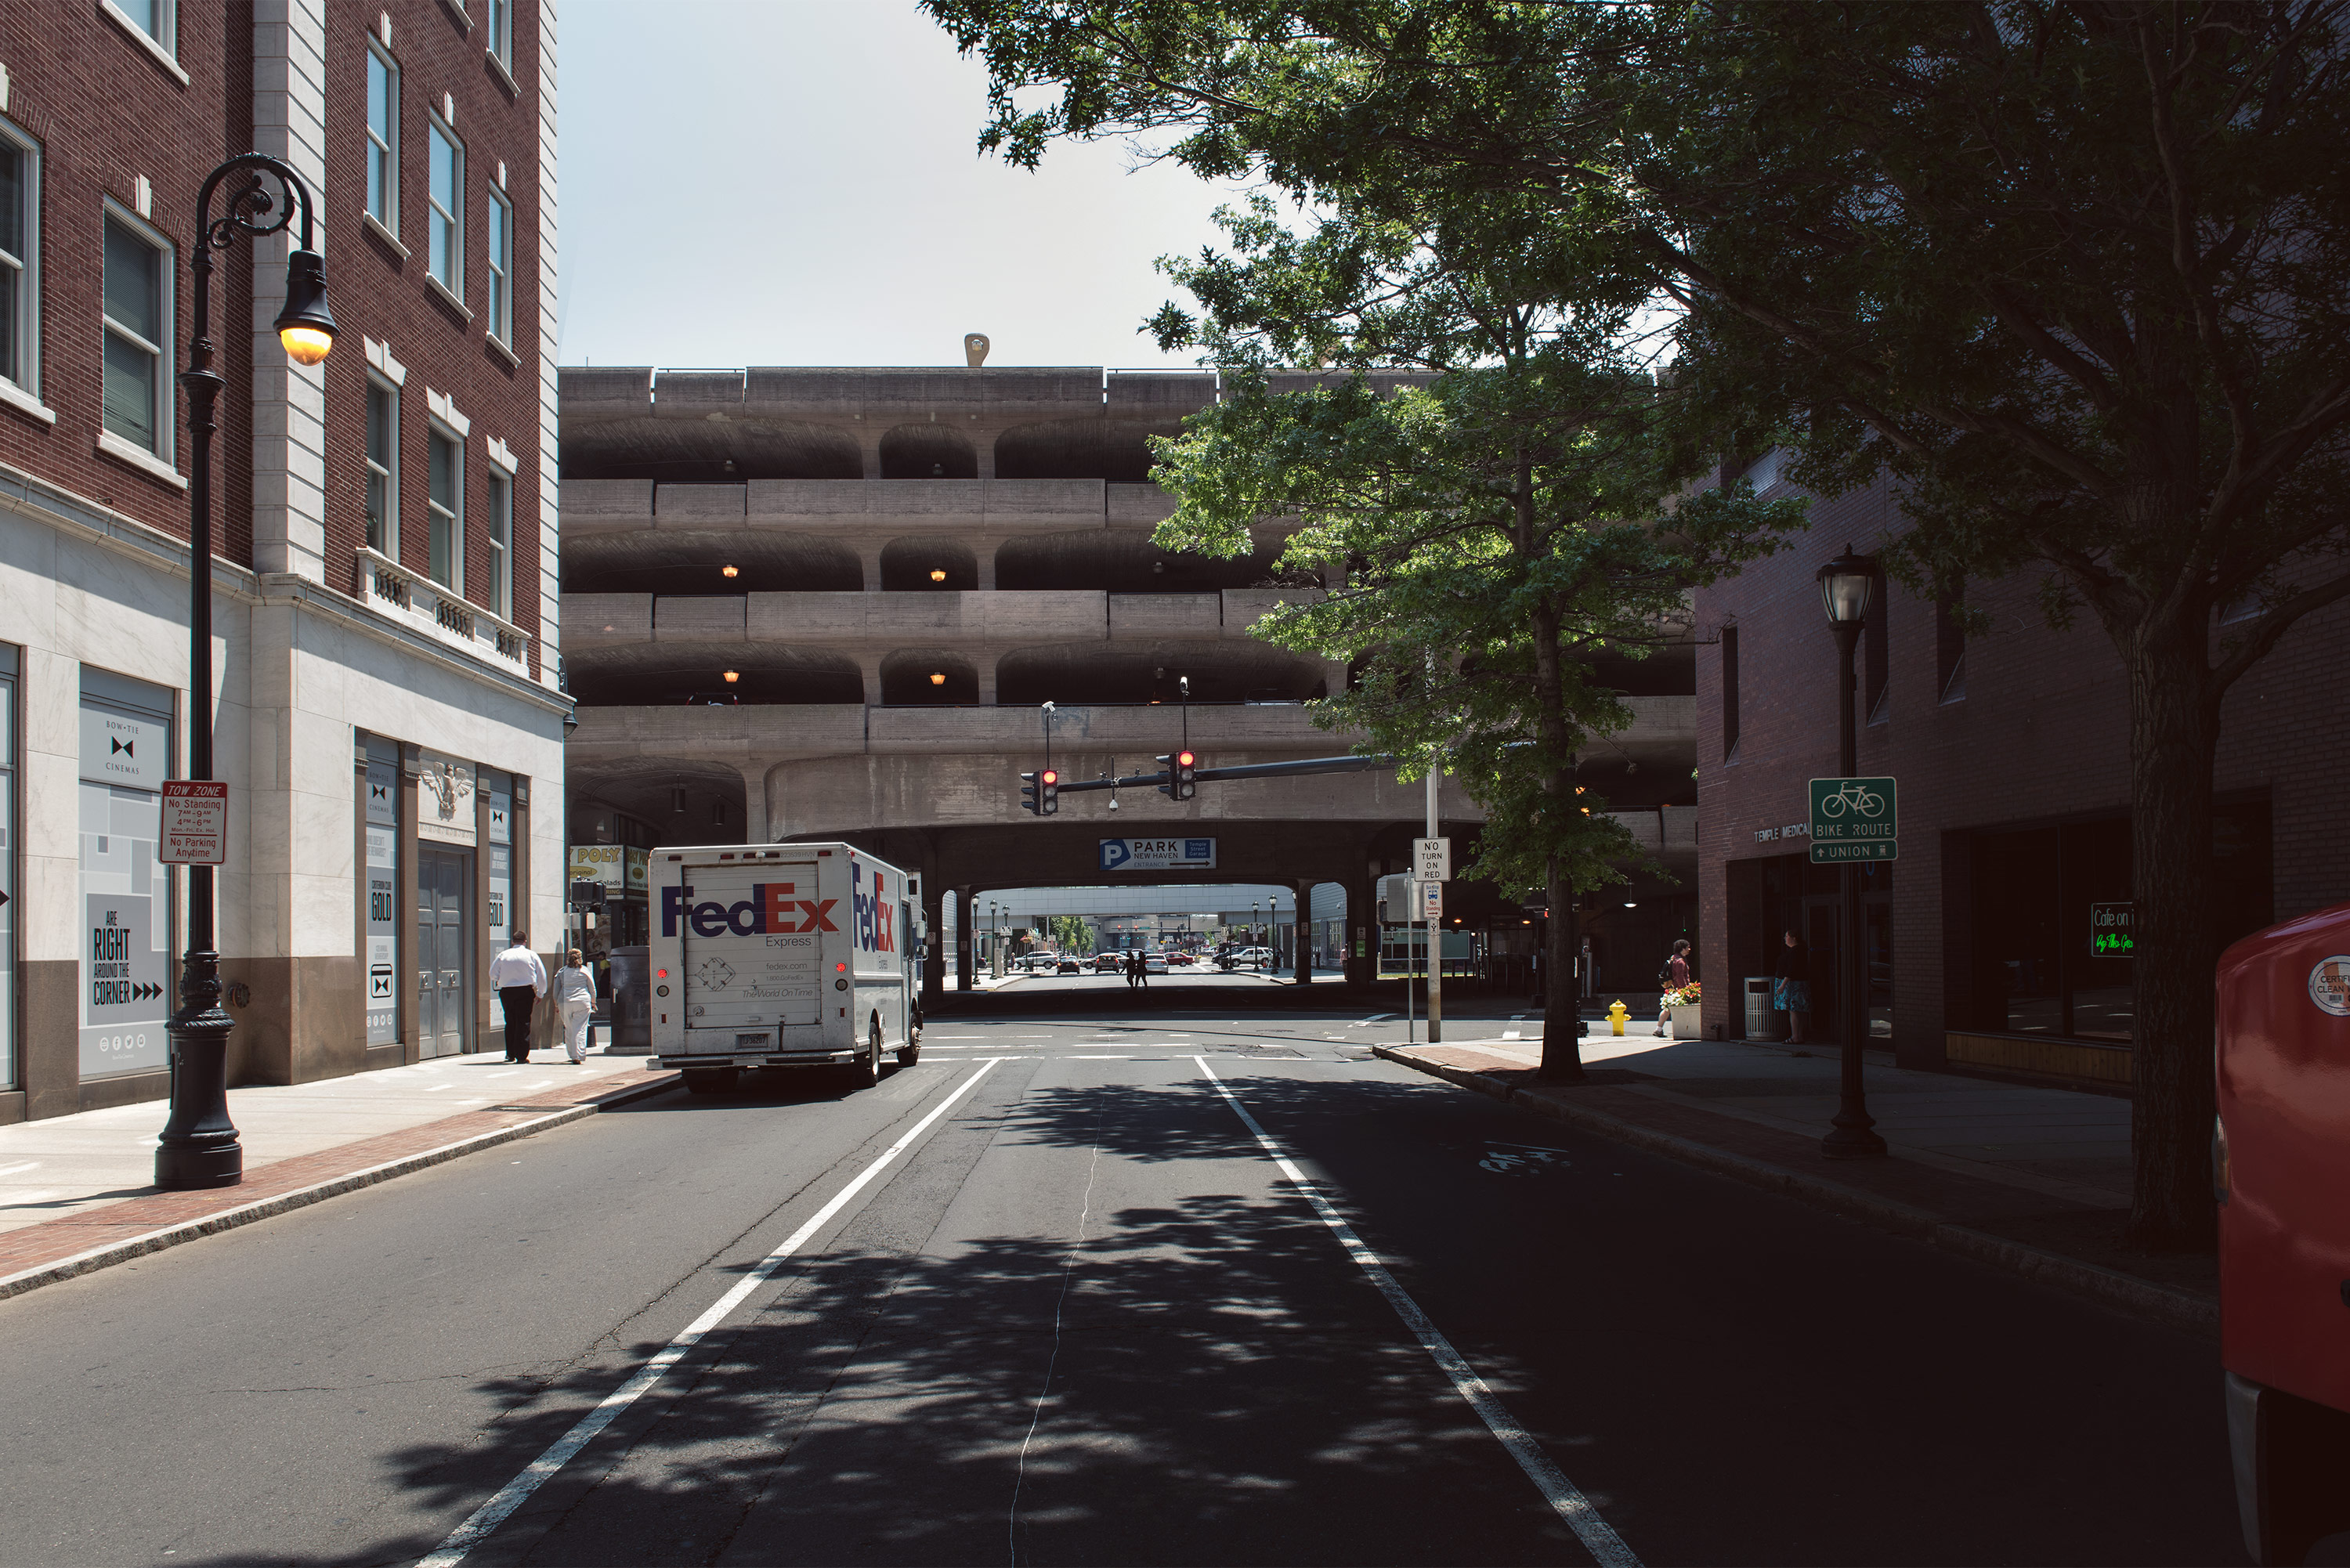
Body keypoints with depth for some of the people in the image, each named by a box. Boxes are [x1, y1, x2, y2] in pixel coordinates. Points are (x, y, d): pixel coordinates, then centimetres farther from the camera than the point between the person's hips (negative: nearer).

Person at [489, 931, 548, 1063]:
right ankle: (522, 1055, -3)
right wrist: (540, 993, 13)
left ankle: (510, 1054, 16)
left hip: (506, 991, 2)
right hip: (526, 991, -2)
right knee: (524, 1022, 1)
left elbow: (493, 974, 8)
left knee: (510, 1022, 13)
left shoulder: (503, 955, 5)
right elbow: (542, 975, 4)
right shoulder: (531, 955, 3)